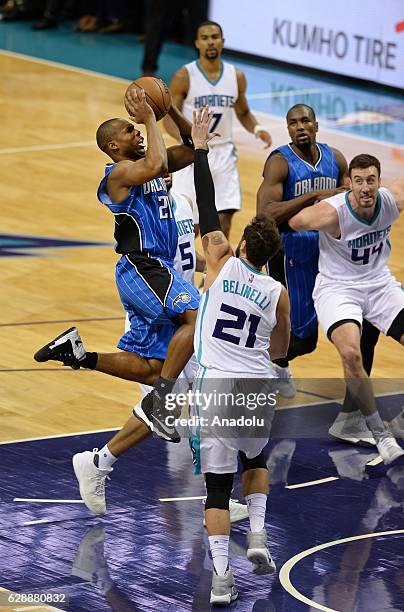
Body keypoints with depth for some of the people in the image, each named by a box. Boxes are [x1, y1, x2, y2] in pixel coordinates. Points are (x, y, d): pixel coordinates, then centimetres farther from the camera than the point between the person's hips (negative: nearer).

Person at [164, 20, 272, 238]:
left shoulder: (236, 77, 3)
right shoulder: (184, 77, -8)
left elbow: (243, 113, 17)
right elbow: (169, 119, -7)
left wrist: (256, 128, -5)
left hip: (223, 154, 3)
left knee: (224, 219, -7)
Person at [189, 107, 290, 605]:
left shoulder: (222, 263, -1)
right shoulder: (278, 294, 3)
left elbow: (206, 208, 5)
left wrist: (200, 148, 11)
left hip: (214, 386, -2)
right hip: (258, 387, 2)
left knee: (217, 484, 0)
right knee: (256, 460, 30)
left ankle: (221, 577, -8)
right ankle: (257, 534, 12)